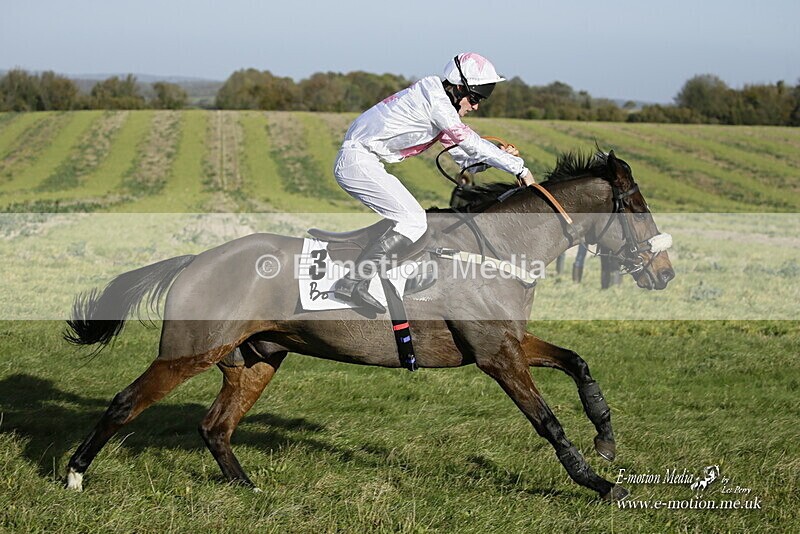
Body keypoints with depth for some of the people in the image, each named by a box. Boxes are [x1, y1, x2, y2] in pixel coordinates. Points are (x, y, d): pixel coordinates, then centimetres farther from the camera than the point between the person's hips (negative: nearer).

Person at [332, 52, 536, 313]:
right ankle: (353, 283, -20)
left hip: (353, 162, 10)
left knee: (405, 220, 16)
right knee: (414, 222, -14)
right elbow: (470, 143, -16)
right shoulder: (434, 96, -14)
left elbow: (466, 157, 17)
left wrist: (500, 155, 0)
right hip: (359, 161, -10)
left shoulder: (444, 106, 17)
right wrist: (518, 167, -11)